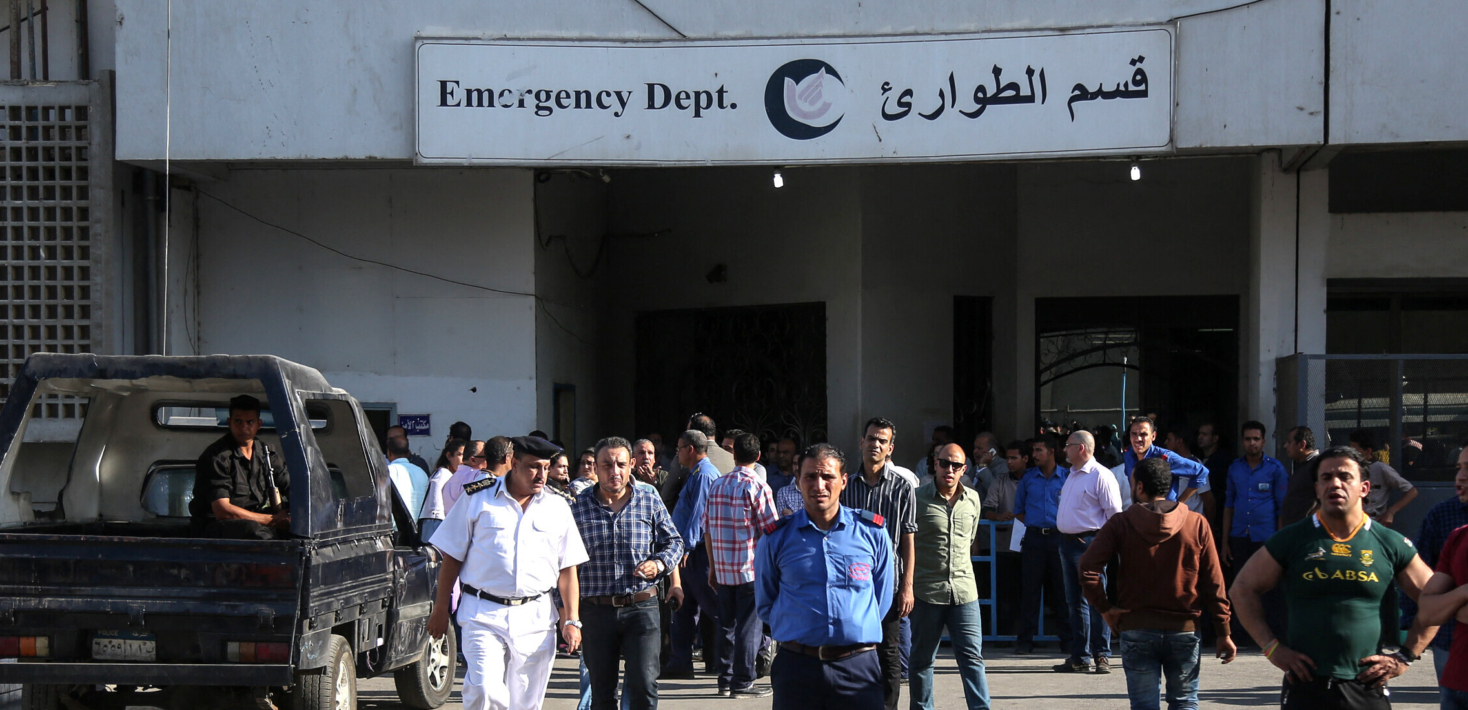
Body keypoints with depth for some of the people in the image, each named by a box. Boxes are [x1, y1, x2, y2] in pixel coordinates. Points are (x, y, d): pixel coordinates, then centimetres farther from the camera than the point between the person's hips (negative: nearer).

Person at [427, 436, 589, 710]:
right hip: (483, 615, -3)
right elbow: (451, 558, 5)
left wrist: (572, 620, 5)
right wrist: (440, 610, 3)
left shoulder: (557, 508, 10)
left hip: (536, 616, 3)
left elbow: (567, 569, 12)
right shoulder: (477, 498, 2)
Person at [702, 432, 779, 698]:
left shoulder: (717, 485, 7)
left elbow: (707, 529, 10)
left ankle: (725, 680, 16)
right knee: (749, 625, 0)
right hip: (751, 567, -5)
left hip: (723, 569, 5)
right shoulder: (758, 487, -9)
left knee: (726, 624, 12)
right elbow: (771, 530, -10)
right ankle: (742, 683, 0)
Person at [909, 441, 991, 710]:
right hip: (926, 590, -3)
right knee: (922, 658, 7)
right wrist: (908, 585, 1)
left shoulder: (972, 499, 9)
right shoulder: (917, 499, -3)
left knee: (972, 655, -4)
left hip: (964, 590, 3)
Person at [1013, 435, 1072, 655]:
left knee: (1062, 590, 1)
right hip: (1034, 537, 1)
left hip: (1059, 536, -1)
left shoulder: (1067, 477, 6)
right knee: (1031, 589, 0)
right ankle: (1025, 640, 3)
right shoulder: (1027, 478, 12)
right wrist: (1032, 523, 4)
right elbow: (1018, 510, 18)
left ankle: (1067, 639, 8)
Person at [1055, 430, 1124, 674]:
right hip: (1067, 542, 9)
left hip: (1089, 542, -9)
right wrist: (1064, 539, 18)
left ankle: (1102, 655, -2)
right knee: (1075, 601, 11)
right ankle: (1079, 657, 15)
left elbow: (1115, 513, -12)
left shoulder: (1100, 476, -10)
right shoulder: (1072, 475, 17)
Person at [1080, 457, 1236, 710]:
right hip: (1185, 630, 1)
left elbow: (1088, 568, -16)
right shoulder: (1197, 523, -1)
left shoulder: (1121, 523, -4)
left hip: (1137, 630, -1)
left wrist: (1104, 607, -3)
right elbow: (1214, 582, -1)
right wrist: (1223, 633, 3)